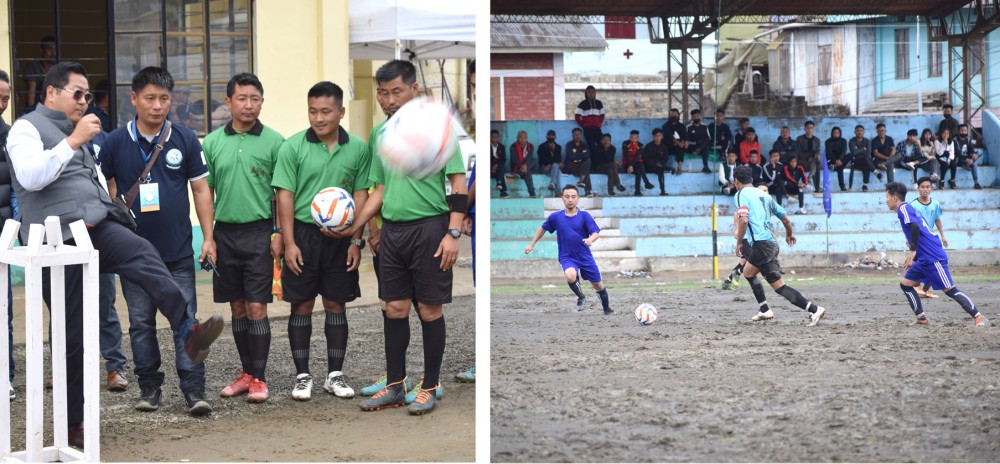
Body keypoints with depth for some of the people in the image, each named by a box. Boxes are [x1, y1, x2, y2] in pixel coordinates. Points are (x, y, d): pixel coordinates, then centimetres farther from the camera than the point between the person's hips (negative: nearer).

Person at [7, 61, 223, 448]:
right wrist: (73, 140, -19)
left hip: (97, 229, 5)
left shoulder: (77, 134, 28)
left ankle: (189, 332, -46)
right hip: (59, 239, -5)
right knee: (73, 335, -2)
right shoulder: (27, 128, 3)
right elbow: (30, 176, -16)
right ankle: (74, 421, 10)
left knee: (143, 254, -29)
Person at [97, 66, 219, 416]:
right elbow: (105, 191, 7)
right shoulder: (115, 143, 1)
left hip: (179, 251, -1)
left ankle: (194, 390, -1)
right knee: (141, 323, 8)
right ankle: (149, 387, 18)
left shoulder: (185, 140, 2)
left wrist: (208, 237, 1)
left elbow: (200, 189, 6)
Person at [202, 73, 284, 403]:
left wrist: (279, 233, -7)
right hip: (225, 233, 3)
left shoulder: (273, 141, -1)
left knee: (256, 308, -5)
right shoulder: (213, 143, 7)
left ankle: (258, 379, 1)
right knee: (237, 308, 10)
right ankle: (246, 372, 19)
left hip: (259, 231, -3)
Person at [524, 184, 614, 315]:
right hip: (567, 257, -1)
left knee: (598, 285, 9)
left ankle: (607, 309, 37)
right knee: (570, 275, -34)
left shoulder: (584, 216, -7)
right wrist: (532, 244, 17)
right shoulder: (555, 217, -2)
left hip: (585, 257, 1)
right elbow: (543, 229, 15)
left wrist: (590, 239, -37)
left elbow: (596, 233, -15)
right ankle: (581, 298, -5)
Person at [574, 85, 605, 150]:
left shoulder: (599, 103, 13)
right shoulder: (583, 104, 2)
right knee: (591, 146, -10)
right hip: (587, 128, -4)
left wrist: (599, 123, 8)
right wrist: (583, 125, -1)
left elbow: (602, 115, 21)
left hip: (597, 128, 4)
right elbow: (577, 117, 1)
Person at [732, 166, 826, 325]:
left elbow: (743, 220, -18)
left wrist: (739, 243, -8)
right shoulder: (764, 194, 17)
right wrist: (789, 234, 40)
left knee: (779, 285, -9)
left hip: (760, 245, -8)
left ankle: (814, 309, -18)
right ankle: (764, 311, 27)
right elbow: (784, 218, 22)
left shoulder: (741, 194, -2)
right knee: (748, 272, 28)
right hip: (771, 242, 8)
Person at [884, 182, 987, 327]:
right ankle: (922, 319, 8)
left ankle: (979, 318, -11)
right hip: (924, 258, 10)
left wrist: (913, 251, -23)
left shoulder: (903, 208, -7)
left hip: (932, 257, -10)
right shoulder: (907, 209, 21)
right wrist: (913, 259, 28)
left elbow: (915, 227, -25)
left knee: (950, 289, -11)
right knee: (905, 284, 11)